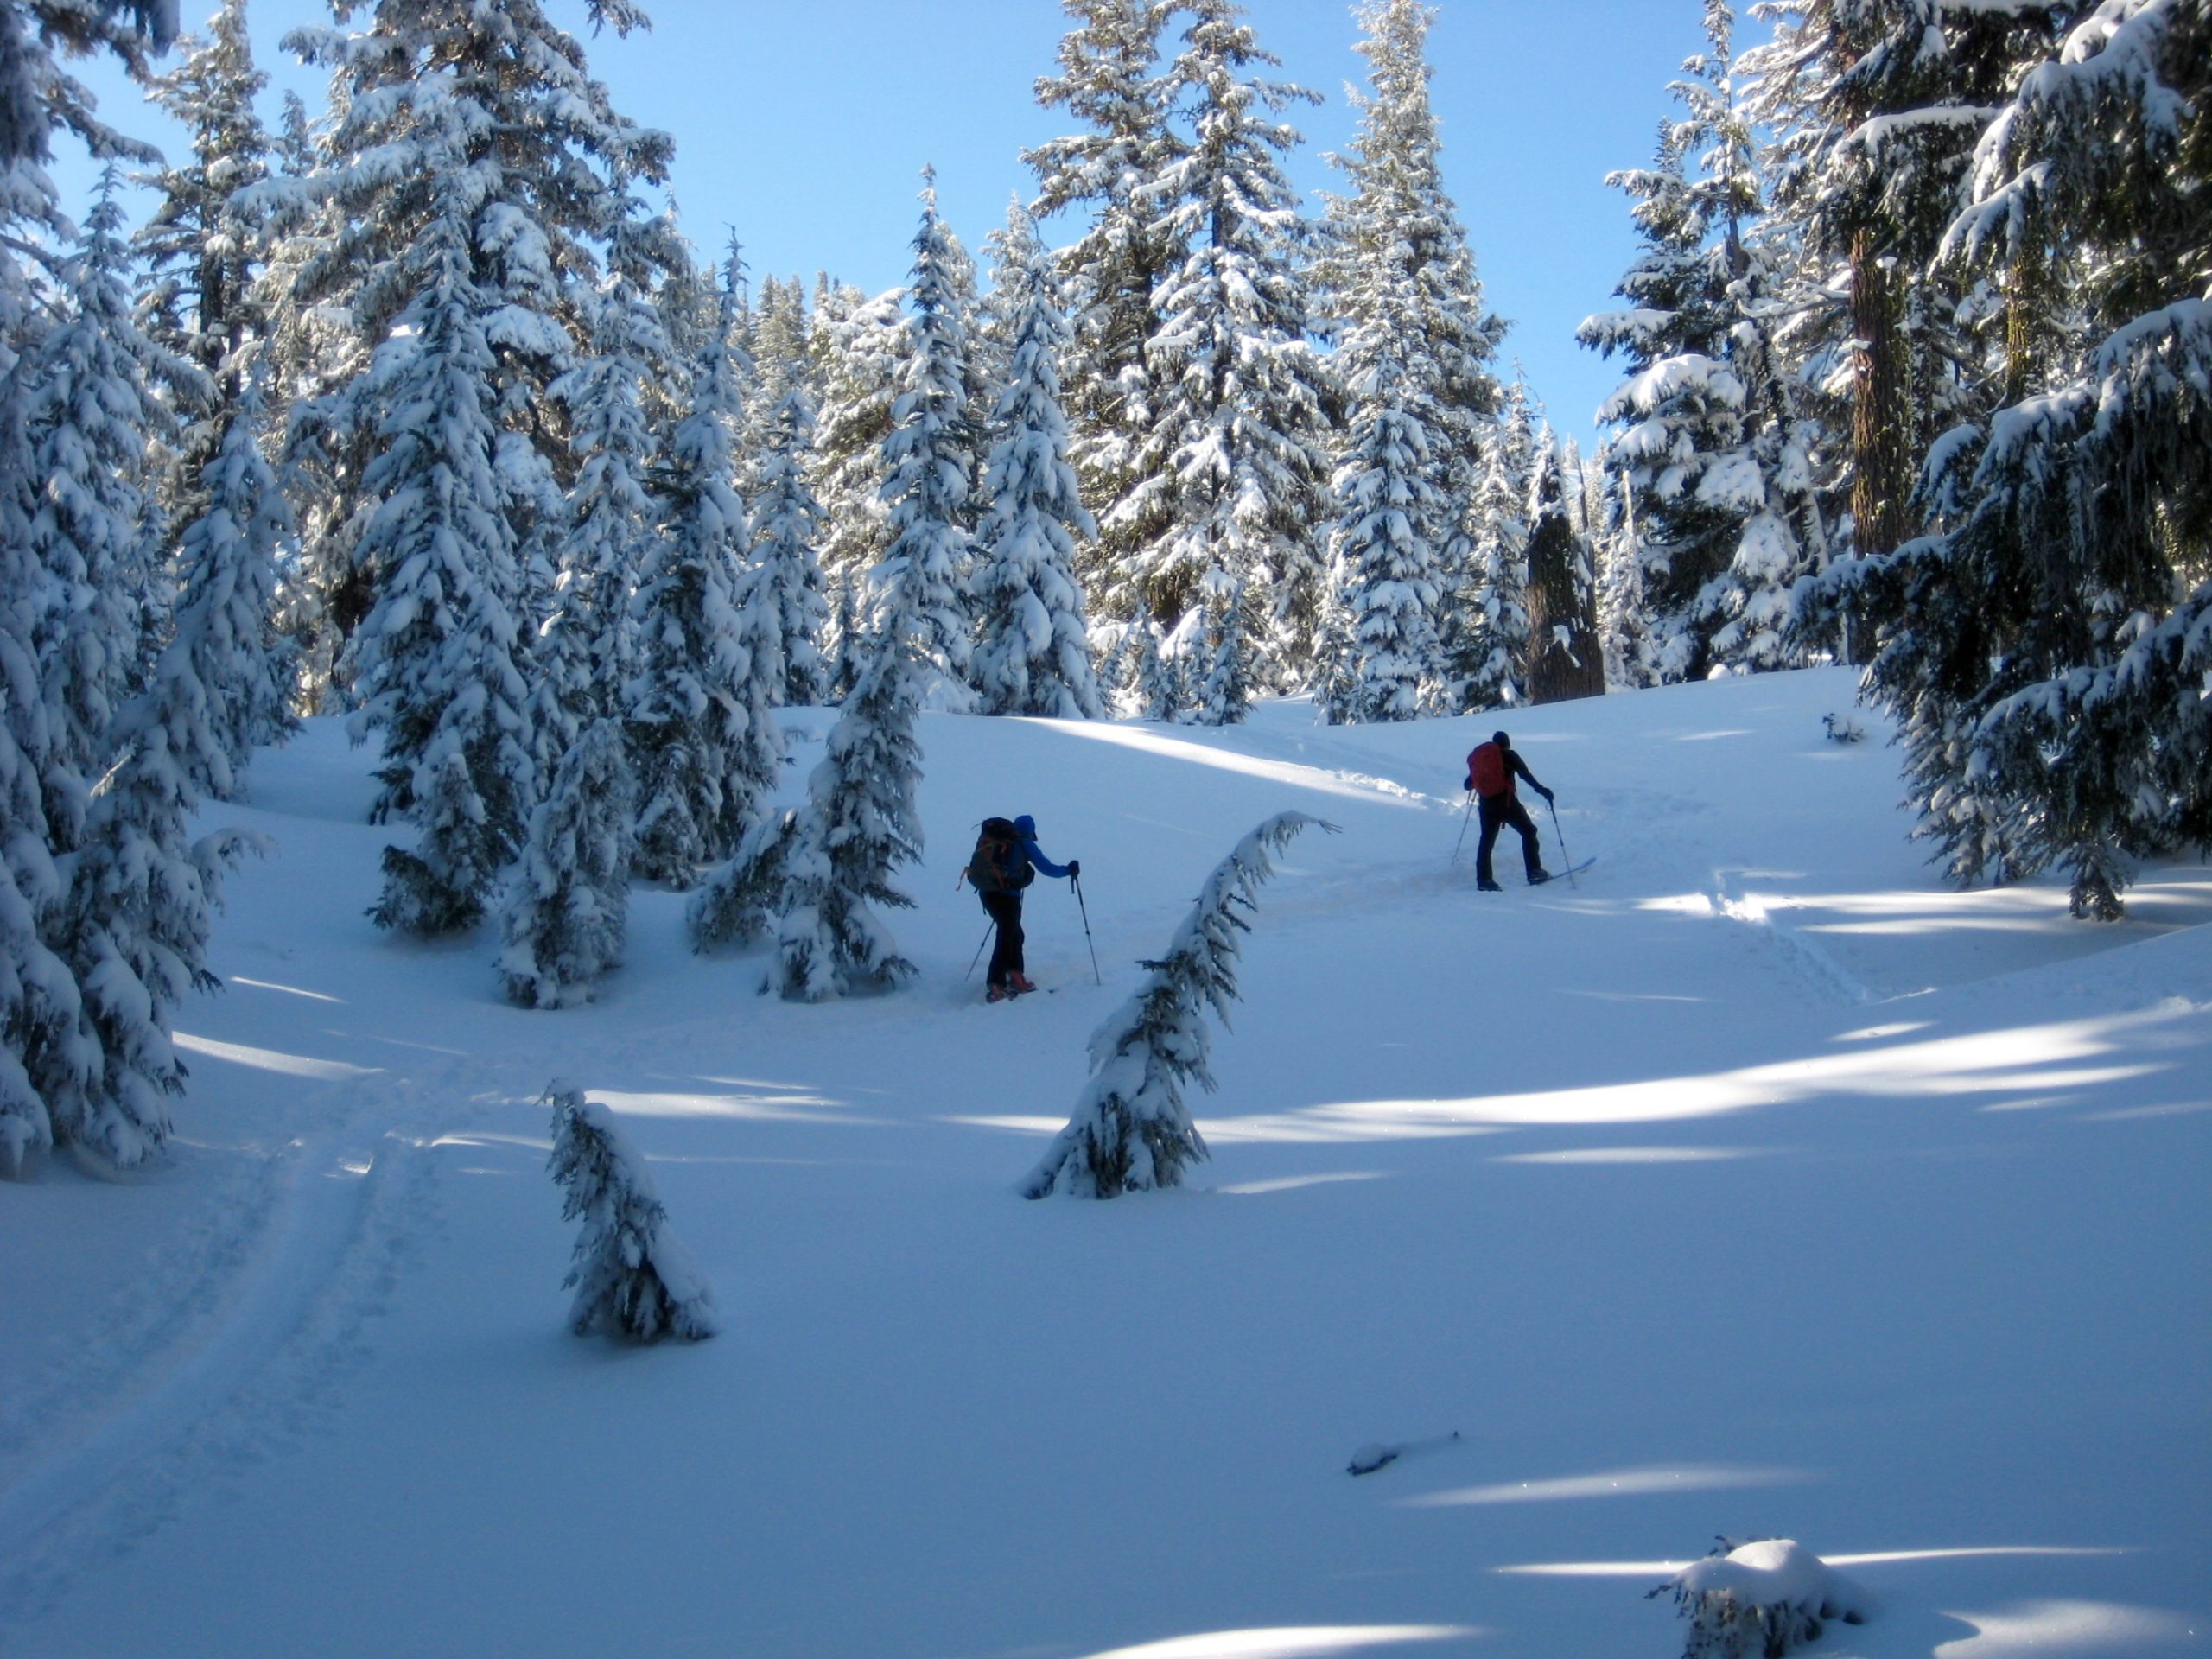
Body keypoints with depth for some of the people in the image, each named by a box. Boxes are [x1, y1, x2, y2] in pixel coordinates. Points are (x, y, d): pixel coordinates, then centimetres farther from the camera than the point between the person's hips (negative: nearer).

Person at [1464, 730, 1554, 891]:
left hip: (1486, 804, 4)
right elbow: (1526, 774, -9)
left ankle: (1483, 879, 6)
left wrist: (1471, 785, 41)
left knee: (1487, 840, 13)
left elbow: (1468, 784, 19)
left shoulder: (1479, 756, 13)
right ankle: (1534, 871, 3)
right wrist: (1541, 789, -5)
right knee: (1528, 831, 9)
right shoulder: (1509, 755, 1)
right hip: (1506, 801, -4)